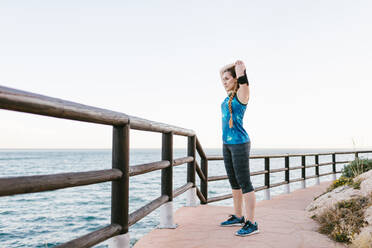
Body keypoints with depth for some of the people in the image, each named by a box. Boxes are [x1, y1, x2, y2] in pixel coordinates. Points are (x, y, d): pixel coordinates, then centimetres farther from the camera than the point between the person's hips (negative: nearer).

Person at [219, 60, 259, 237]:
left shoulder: (242, 94, -6)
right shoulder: (230, 94, 15)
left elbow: (242, 80, -23)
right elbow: (222, 71, 25)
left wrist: (240, 68, -5)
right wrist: (234, 64, 17)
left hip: (239, 143, -9)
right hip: (227, 144, 9)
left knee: (244, 183, -8)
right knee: (234, 182, 14)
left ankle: (251, 224, -4)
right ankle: (238, 217, 24)